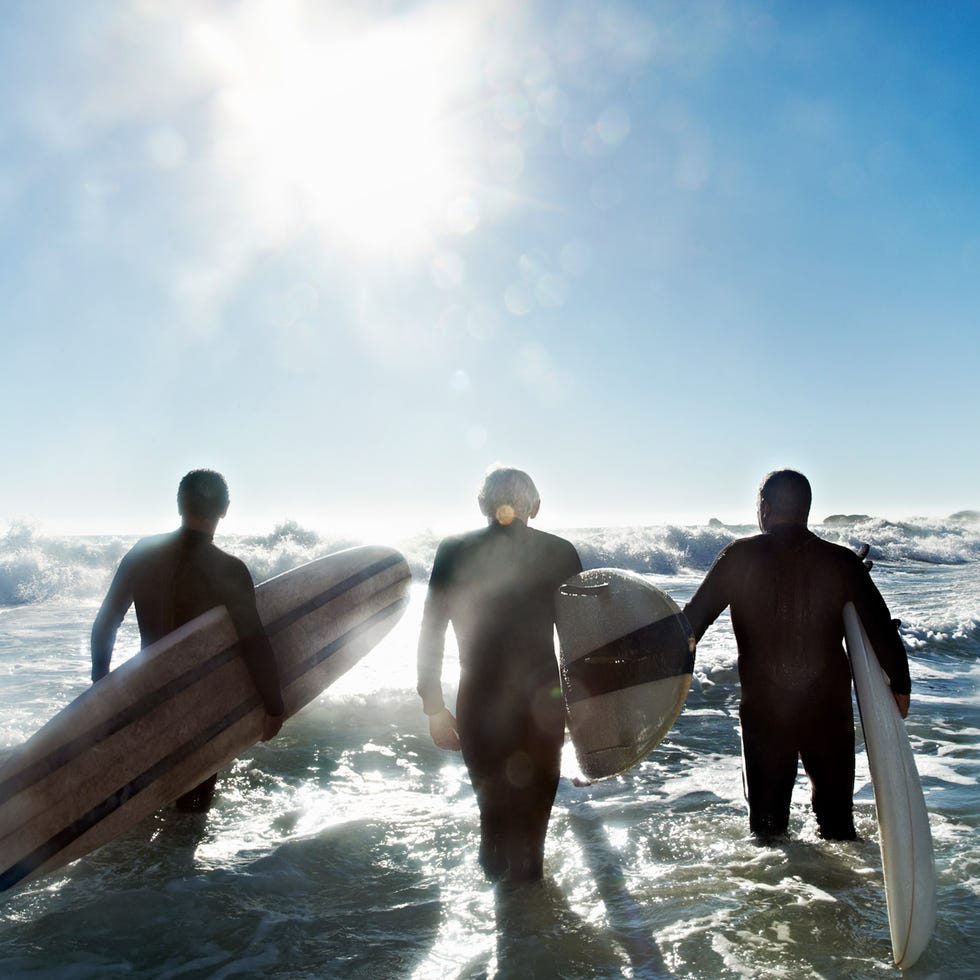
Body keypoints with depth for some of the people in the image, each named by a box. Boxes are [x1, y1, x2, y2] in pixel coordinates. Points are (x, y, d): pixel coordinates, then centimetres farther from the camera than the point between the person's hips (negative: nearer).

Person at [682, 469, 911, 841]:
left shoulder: (740, 557, -6)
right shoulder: (841, 561, -4)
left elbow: (693, 619, -3)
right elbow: (881, 628, -1)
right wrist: (900, 684, 11)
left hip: (762, 709, 0)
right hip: (829, 707, 1)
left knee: (766, 814, 15)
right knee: (835, 809, 17)